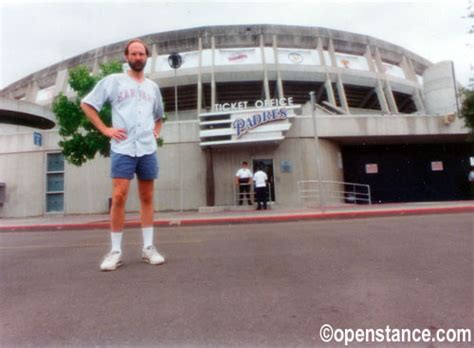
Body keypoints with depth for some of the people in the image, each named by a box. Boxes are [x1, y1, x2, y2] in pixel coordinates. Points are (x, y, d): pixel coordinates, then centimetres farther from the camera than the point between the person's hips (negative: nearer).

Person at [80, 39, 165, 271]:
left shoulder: (153, 87, 19)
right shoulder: (113, 81, 7)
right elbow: (87, 104, 5)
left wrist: (157, 131, 12)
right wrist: (105, 130, -5)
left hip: (148, 149, 4)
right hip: (122, 149, -3)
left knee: (147, 198, 4)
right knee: (119, 197, -9)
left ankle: (148, 248, 12)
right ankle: (115, 251, 3)